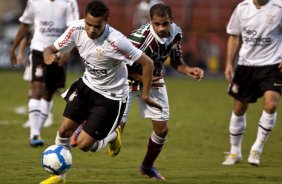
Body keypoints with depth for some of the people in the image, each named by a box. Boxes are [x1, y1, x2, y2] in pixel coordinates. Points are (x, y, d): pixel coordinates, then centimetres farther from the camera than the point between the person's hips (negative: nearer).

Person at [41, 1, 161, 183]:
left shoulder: (116, 41, -32)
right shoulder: (77, 29, -17)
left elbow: (147, 63, -23)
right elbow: (52, 49, -6)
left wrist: (145, 95, -16)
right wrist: (49, 54, -31)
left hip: (111, 97, -5)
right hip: (87, 85, 5)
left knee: (84, 144, -7)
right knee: (64, 130, 0)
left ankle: (113, 136, 26)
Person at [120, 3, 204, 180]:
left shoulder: (176, 33, -13)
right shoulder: (139, 38, -34)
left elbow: (176, 62, 2)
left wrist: (188, 70, -18)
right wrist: (143, 78, -34)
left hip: (154, 81, 6)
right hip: (128, 81, -5)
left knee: (162, 129, 3)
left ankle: (147, 166, 27)